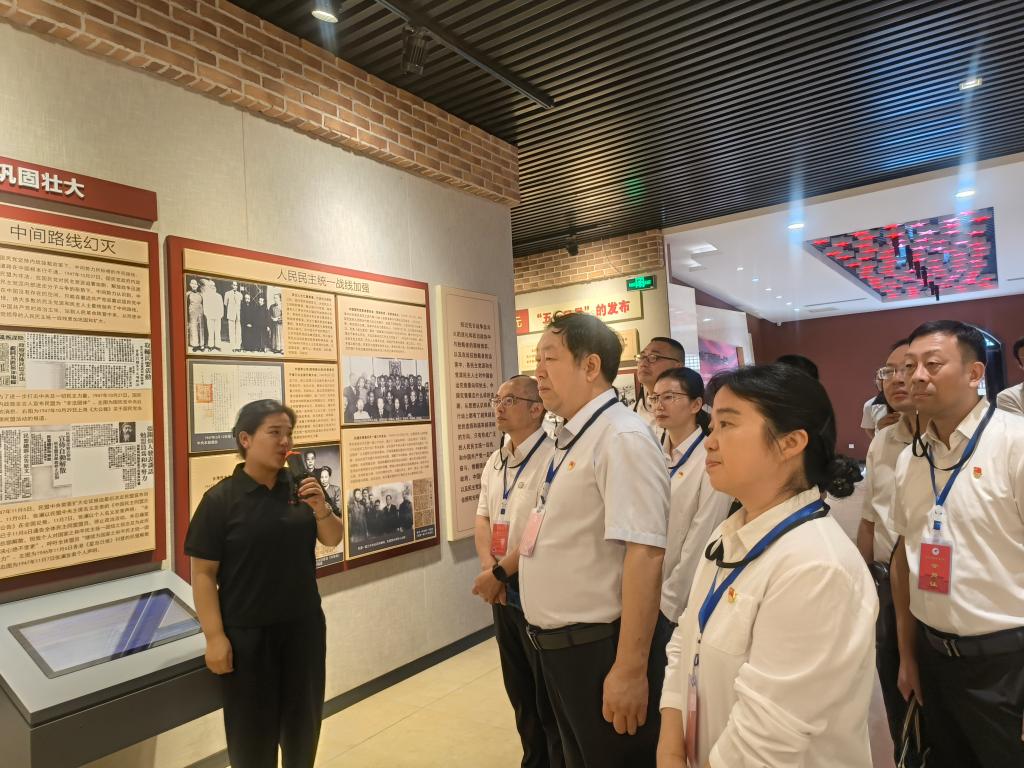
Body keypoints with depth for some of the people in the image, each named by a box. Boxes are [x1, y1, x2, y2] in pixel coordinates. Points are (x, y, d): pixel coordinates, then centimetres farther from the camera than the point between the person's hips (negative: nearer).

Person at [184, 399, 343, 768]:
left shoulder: (299, 487, -2)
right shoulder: (221, 499, -13)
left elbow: (332, 540, 5)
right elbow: (203, 573, -11)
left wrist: (321, 509, -15)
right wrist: (215, 637, -13)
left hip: (303, 625, 4)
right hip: (247, 634, -4)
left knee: (304, 718, 20)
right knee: (252, 727, 11)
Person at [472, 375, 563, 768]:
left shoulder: (551, 458, -19)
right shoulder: (494, 462, 8)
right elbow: (482, 518, 10)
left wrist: (499, 573, -16)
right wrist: (488, 567, -7)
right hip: (503, 592, 8)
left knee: (549, 700, 8)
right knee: (519, 692, 23)